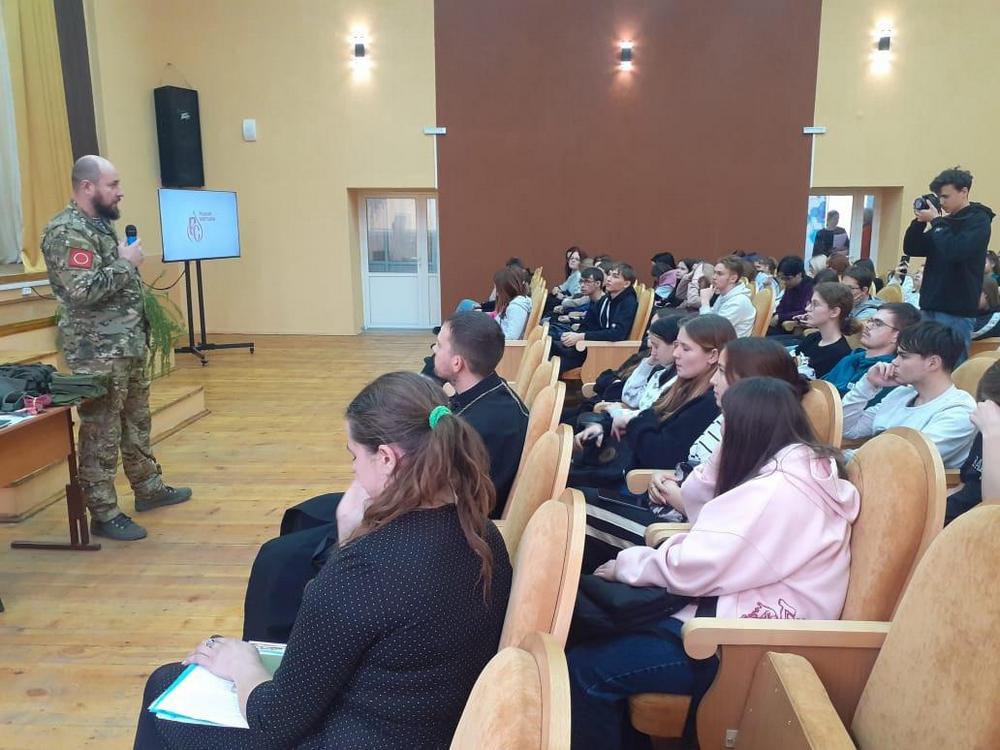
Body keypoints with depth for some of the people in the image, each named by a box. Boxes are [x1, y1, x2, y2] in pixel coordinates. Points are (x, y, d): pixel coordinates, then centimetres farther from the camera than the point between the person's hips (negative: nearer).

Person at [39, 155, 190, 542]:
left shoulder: (101, 224, 15)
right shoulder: (66, 232, -16)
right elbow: (84, 290, -26)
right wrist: (126, 262, -17)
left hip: (129, 345, 10)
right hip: (98, 353, -10)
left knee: (137, 421, 19)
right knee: (101, 433, -1)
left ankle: (149, 488, 33)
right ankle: (104, 514, 9)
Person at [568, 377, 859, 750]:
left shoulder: (778, 490, -23)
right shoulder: (802, 467, 9)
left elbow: (690, 570, -22)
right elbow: (698, 504, 13)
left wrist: (626, 564, -6)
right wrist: (724, 456, -3)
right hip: (747, 614, 11)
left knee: (586, 667, -15)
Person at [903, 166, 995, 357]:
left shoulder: (979, 220, -6)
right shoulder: (945, 221, 16)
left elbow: (954, 252, -22)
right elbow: (911, 249, 14)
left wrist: (936, 221, -12)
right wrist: (919, 221, 0)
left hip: (957, 311, -7)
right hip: (931, 306, 7)